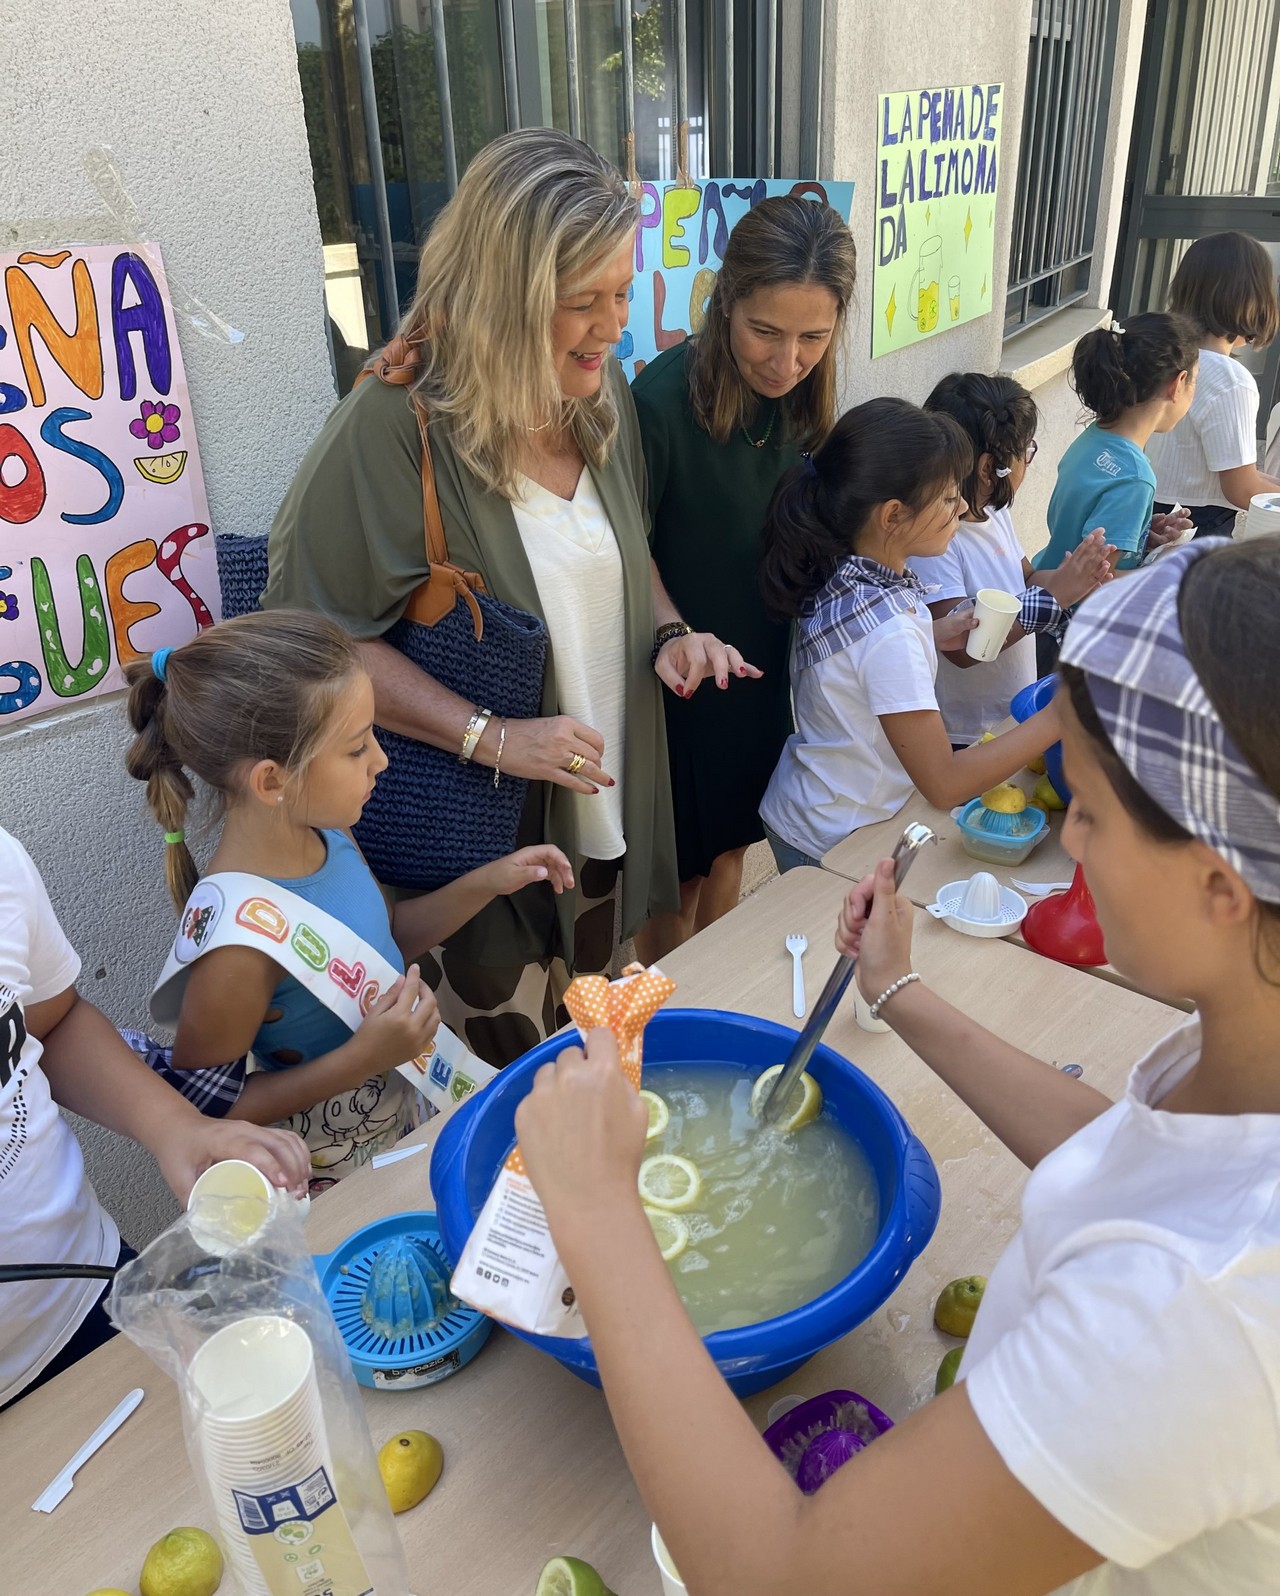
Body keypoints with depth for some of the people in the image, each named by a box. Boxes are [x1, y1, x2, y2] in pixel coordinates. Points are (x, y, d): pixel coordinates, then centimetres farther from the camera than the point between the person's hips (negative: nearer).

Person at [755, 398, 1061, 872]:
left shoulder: (837, 573, -7)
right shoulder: (889, 632, -31)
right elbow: (945, 784, -26)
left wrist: (932, 635, 3)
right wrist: (1058, 717, -22)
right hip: (830, 848, -8)